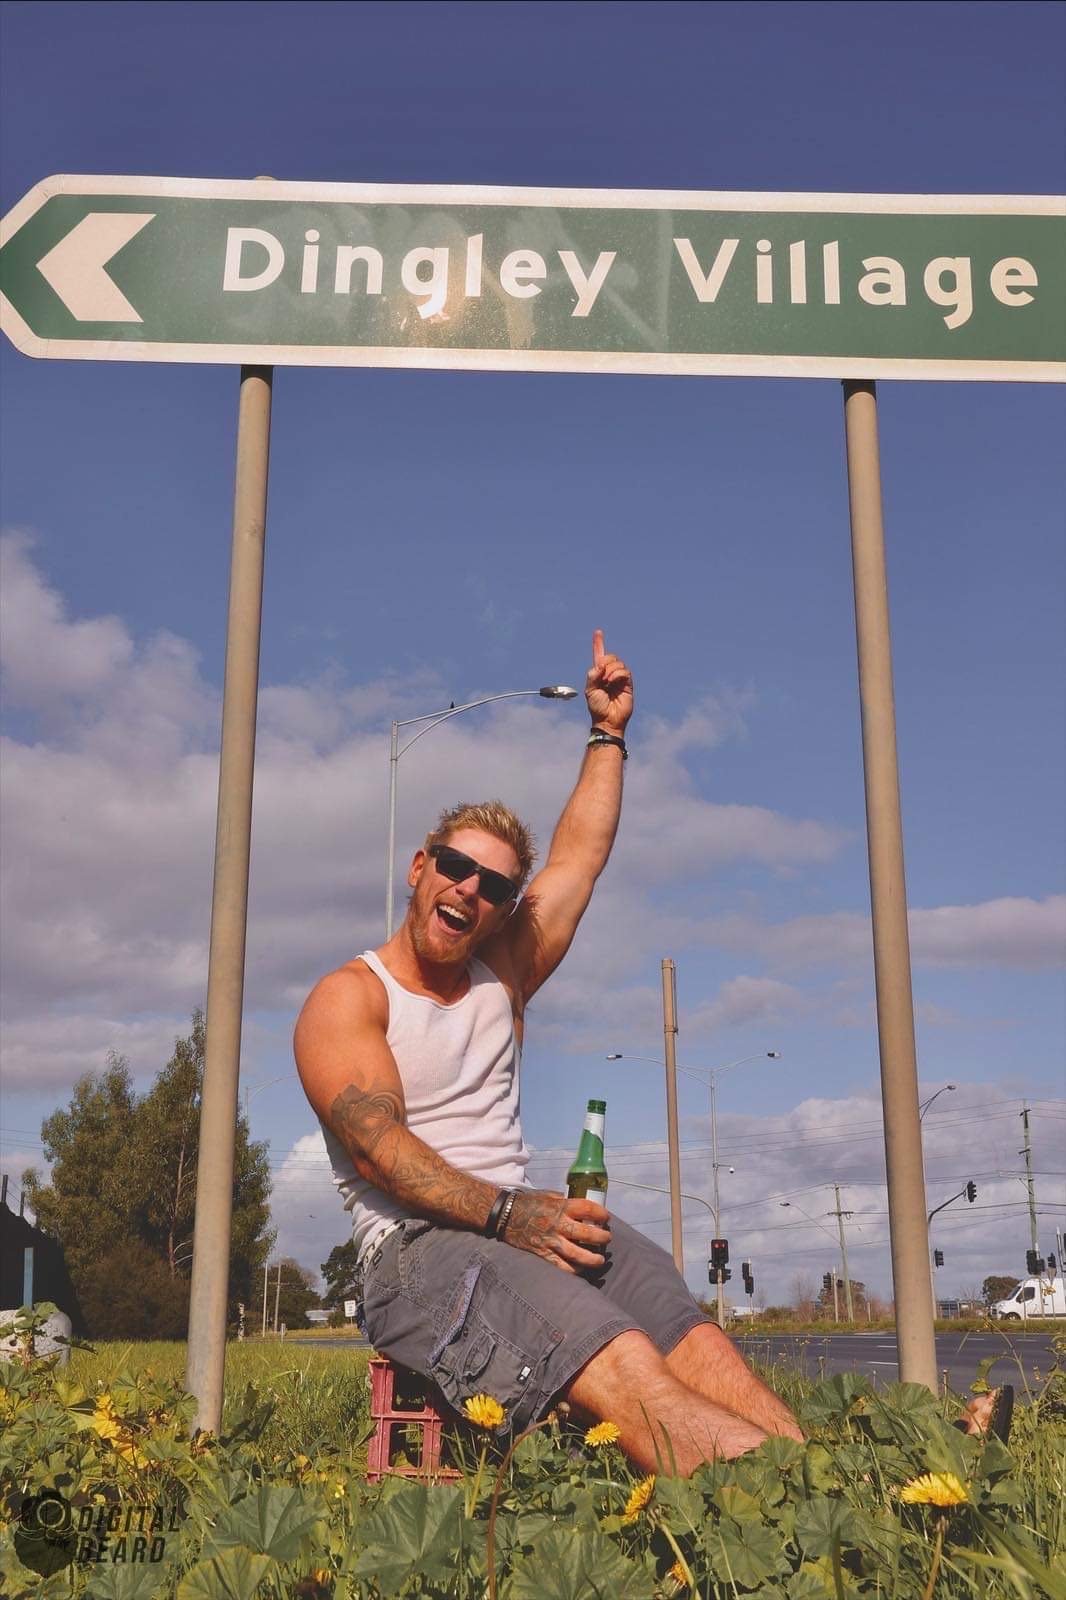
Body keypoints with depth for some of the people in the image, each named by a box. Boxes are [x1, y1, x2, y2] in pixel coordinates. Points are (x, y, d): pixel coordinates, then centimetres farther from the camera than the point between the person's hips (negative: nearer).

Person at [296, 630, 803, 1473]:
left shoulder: (500, 976, 20)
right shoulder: (347, 998, 0)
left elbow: (580, 858, 25)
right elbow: (379, 1149, -13)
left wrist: (608, 733, 26)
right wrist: (506, 1211, -25)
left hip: (522, 1221, 6)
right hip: (412, 1247, -6)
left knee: (693, 1337, -24)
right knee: (616, 1363, -33)